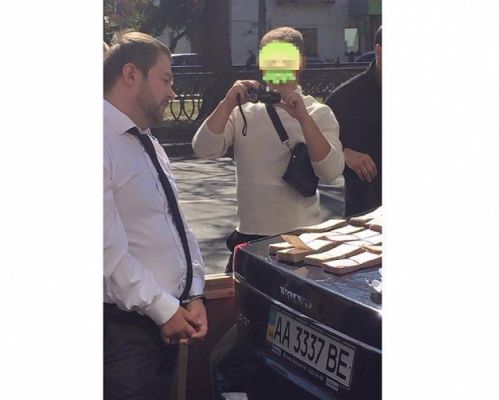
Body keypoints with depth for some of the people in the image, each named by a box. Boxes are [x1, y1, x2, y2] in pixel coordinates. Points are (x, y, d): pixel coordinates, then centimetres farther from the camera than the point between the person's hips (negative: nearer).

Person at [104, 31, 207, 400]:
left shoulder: (148, 142, 12)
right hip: (127, 326, -9)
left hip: (167, 317, 9)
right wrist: (164, 309, -15)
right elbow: (109, 247, -22)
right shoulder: (108, 142, -18)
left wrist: (194, 295, 3)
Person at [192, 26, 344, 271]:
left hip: (302, 236, -1)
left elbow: (330, 172, -14)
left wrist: (303, 117, -22)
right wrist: (228, 104, -17)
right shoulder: (244, 111, 4)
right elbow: (203, 150, -7)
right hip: (250, 234, 1)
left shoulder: (317, 113, 0)